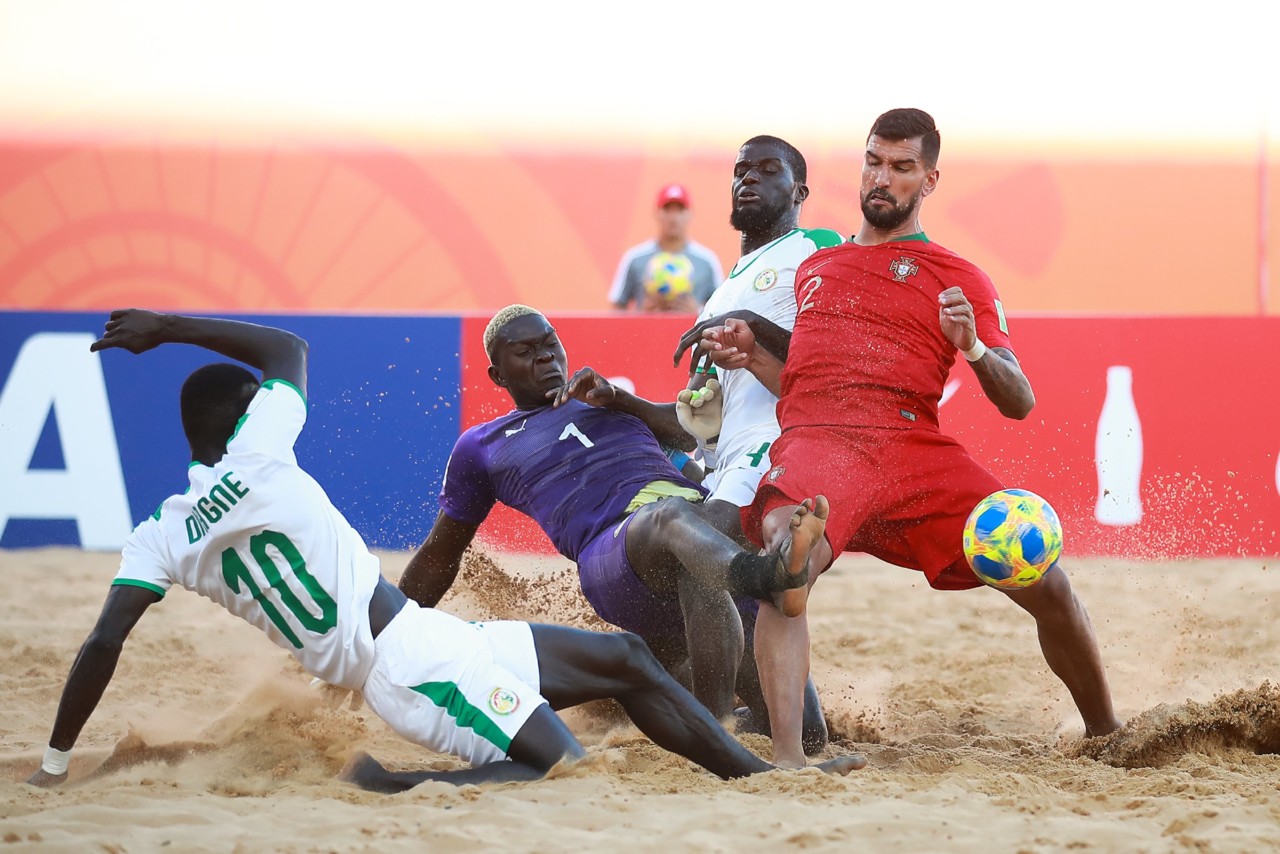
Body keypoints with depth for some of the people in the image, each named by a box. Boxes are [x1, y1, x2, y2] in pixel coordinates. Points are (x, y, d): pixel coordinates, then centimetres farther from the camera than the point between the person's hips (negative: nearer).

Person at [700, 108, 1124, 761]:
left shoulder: (959, 280, 16)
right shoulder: (816, 267, 28)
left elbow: (1019, 403, 7)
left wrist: (972, 345, -12)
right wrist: (750, 355, 15)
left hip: (914, 449, 0)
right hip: (816, 442, 0)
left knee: (1046, 584, -11)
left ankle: (1105, 733, 12)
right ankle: (784, 757, -42)